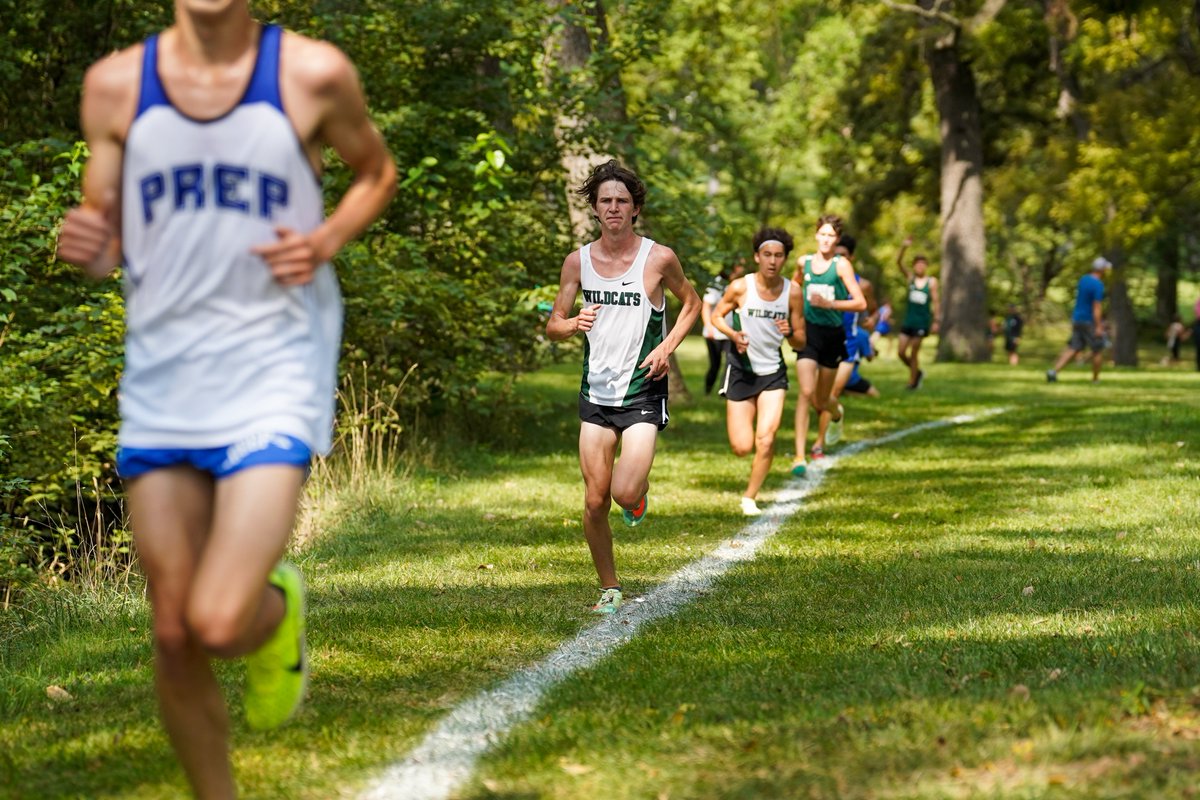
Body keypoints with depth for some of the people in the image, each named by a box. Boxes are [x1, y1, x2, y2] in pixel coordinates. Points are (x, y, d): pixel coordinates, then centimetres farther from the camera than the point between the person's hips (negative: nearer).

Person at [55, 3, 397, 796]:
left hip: (274, 379, -3)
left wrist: (326, 240, -7)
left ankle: (279, 608, 20)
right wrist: (85, 245, -14)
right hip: (160, 385, 3)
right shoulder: (117, 85, 1)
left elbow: (377, 169, 13)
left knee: (219, 625, -16)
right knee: (173, 635, 6)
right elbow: (105, 235, 10)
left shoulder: (313, 74, -5)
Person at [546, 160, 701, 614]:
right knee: (595, 501, 1)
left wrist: (668, 346, -5)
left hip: (643, 392, -3)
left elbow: (691, 303, 11)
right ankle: (609, 589, 18)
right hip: (596, 393, 3)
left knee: (626, 493, -17)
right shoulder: (578, 262, 2)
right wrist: (574, 324, -16)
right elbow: (553, 327, 7)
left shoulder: (658, 259, -6)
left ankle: (639, 491, 20)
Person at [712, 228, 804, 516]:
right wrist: (733, 334, -15)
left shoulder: (792, 292, -6)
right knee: (742, 447, -3)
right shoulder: (740, 287, -11)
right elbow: (717, 316, 5)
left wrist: (789, 333, -22)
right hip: (741, 371, -1)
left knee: (766, 439, -16)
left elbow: (800, 342, 2)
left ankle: (750, 497, 5)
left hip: (773, 372, 1)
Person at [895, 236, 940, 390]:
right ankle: (917, 372, 25)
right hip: (908, 320, 3)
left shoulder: (931, 282, -2)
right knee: (901, 352, 2)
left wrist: (936, 321, -5)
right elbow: (899, 262, -6)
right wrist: (904, 248, -21)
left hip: (922, 322, -3)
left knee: (914, 353, 0)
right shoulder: (910, 278, 4)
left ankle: (912, 382, 11)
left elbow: (936, 301, -1)